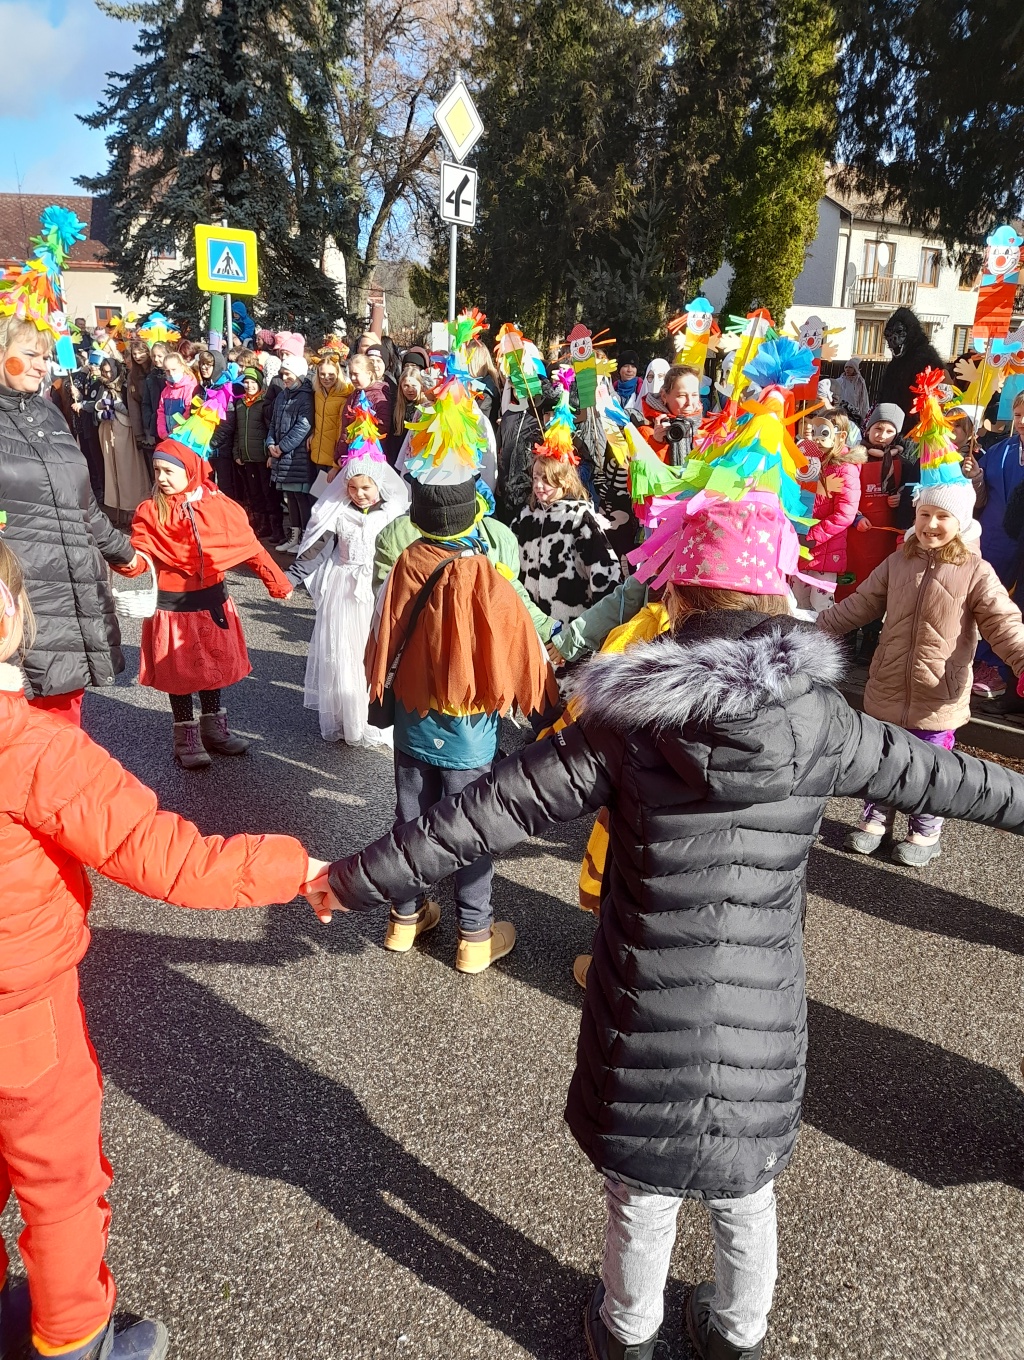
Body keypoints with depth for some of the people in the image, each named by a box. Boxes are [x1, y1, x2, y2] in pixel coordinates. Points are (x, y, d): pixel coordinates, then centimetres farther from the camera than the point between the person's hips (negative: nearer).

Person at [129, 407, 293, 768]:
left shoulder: (219, 506, -6)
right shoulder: (150, 512, -9)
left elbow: (250, 545, 0)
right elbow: (138, 552, -13)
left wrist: (277, 581, 2)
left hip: (211, 599, 2)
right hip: (171, 603, -2)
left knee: (214, 665, 16)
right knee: (179, 672, 8)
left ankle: (214, 728, 34)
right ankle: (186, 737, 23)